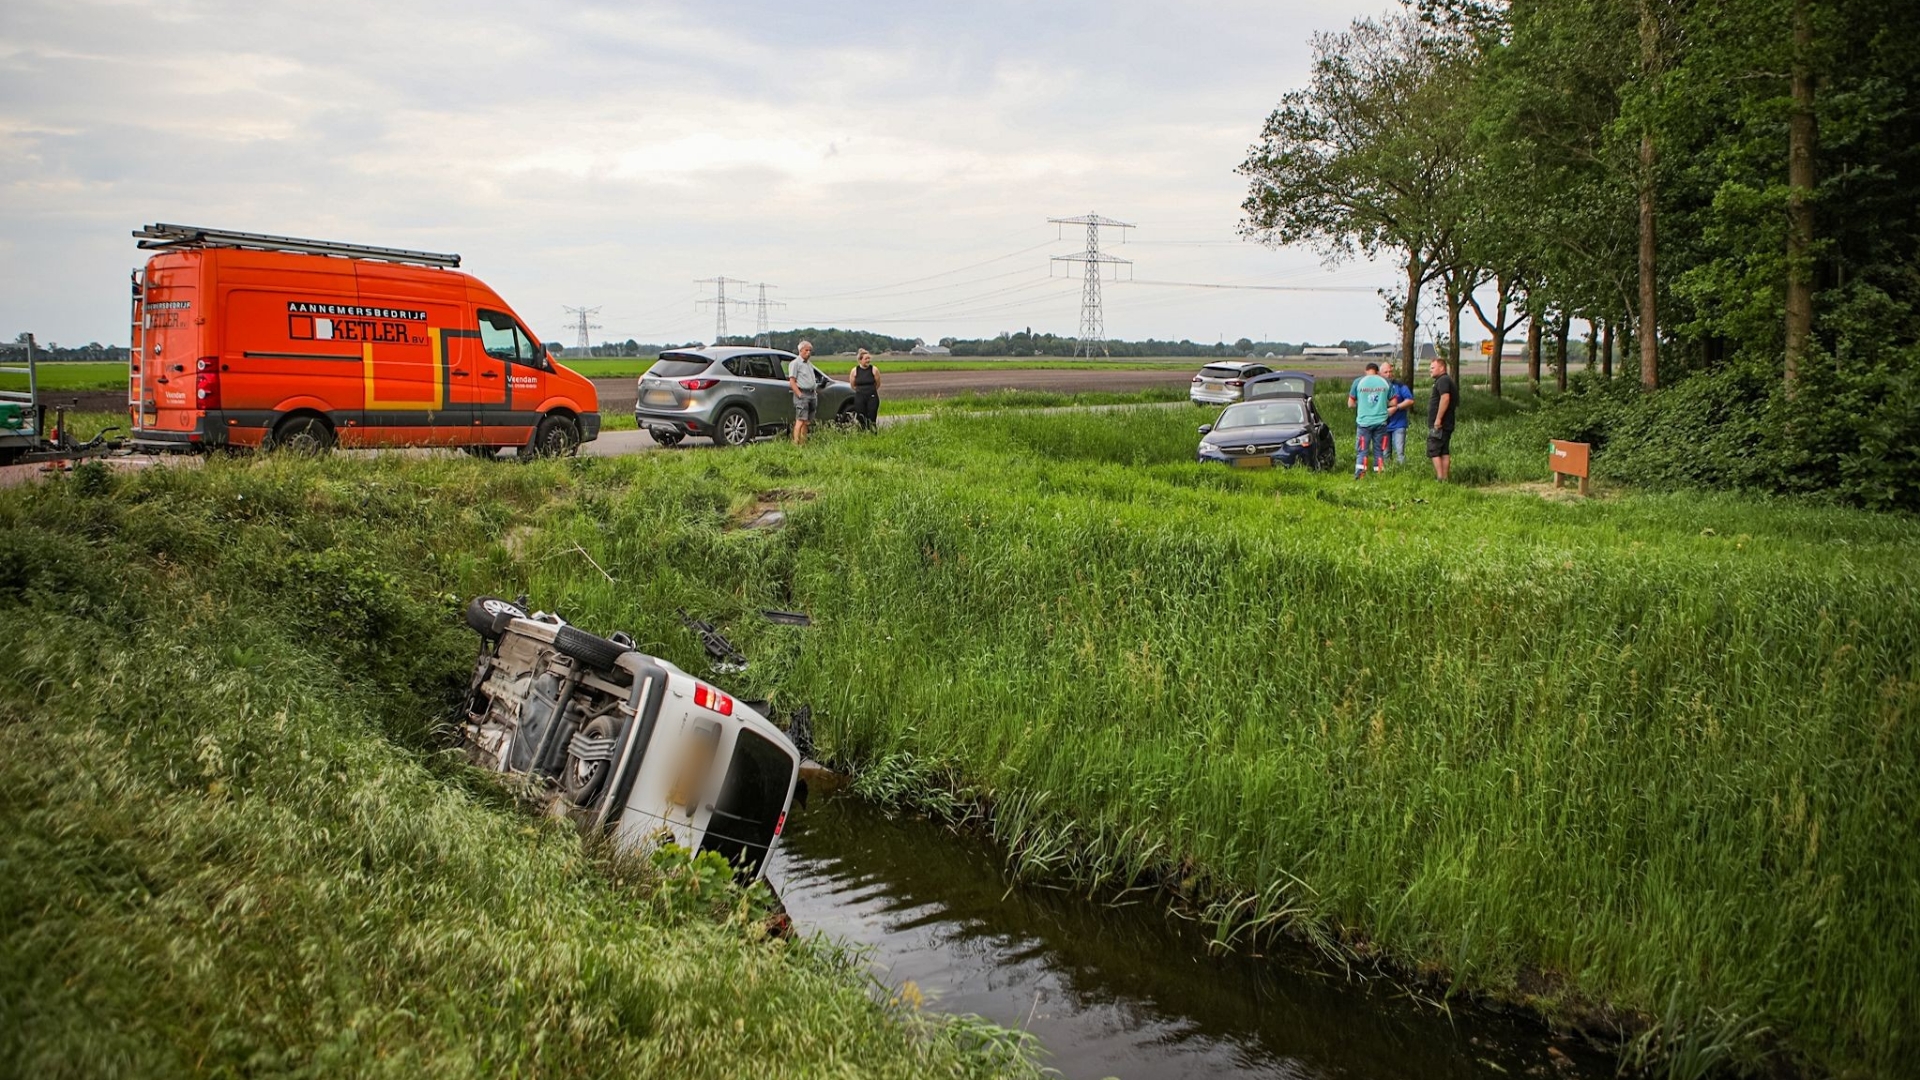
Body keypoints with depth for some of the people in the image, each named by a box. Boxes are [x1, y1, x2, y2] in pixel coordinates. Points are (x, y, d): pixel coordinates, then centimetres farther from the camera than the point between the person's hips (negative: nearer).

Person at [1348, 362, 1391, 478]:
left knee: (1362, 451, 2)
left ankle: (1359, 474, -12)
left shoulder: (1358, 382, 0)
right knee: (1379, 450, 9)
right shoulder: (1385, 382, 4)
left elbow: (1350, 404, 3)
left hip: (1364, 421, -1)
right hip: (1381, 421, 1)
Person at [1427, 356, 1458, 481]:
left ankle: (1440, 479, -12)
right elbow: (1456, 402, 24)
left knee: (1433, 451, -8)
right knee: (1445, 452, 10)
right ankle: (1445, 479, 11)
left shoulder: (1443, 380, -12)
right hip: (1448, 424, 10)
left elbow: (1445, 398, -27)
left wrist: (1438, 419, -27)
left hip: (1439, 424, -10)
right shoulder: (1450, 381, 20)